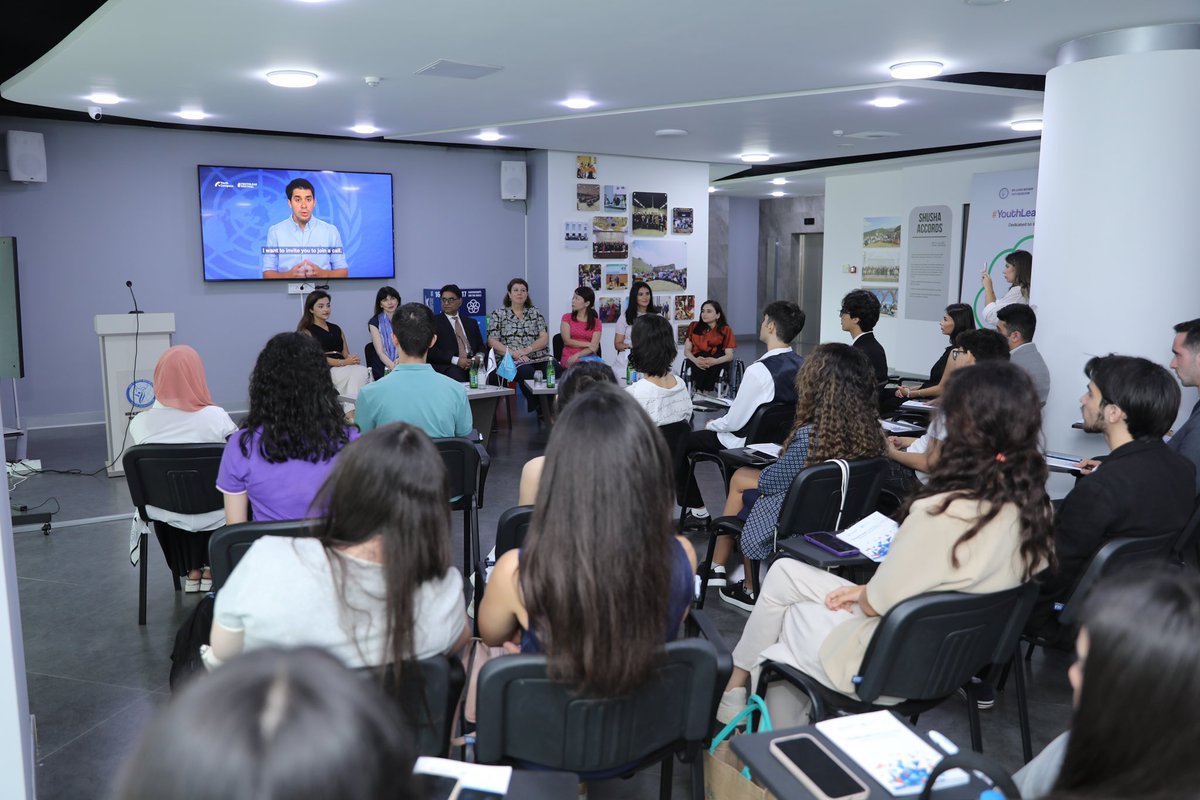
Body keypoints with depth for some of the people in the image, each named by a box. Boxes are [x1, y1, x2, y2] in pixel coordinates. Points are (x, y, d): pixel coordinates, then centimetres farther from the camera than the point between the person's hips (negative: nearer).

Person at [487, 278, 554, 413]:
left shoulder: (535, 312, 17)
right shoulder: (498, 314, 11)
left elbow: (544, 338, 8)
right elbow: (492, 342, 2)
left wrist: (527, 350, -10)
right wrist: (514, 353, -12)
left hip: (539, 357, 3)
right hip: (512, 361, -2)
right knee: (527, 372, -37)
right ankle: (537, 408, -17)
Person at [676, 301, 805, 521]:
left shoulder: (759, 371, -29)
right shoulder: (800, 365, -7)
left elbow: (734, 422, -22)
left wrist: (712, 425, 0)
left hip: (749, 442, -7)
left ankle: (696, 509, 13)